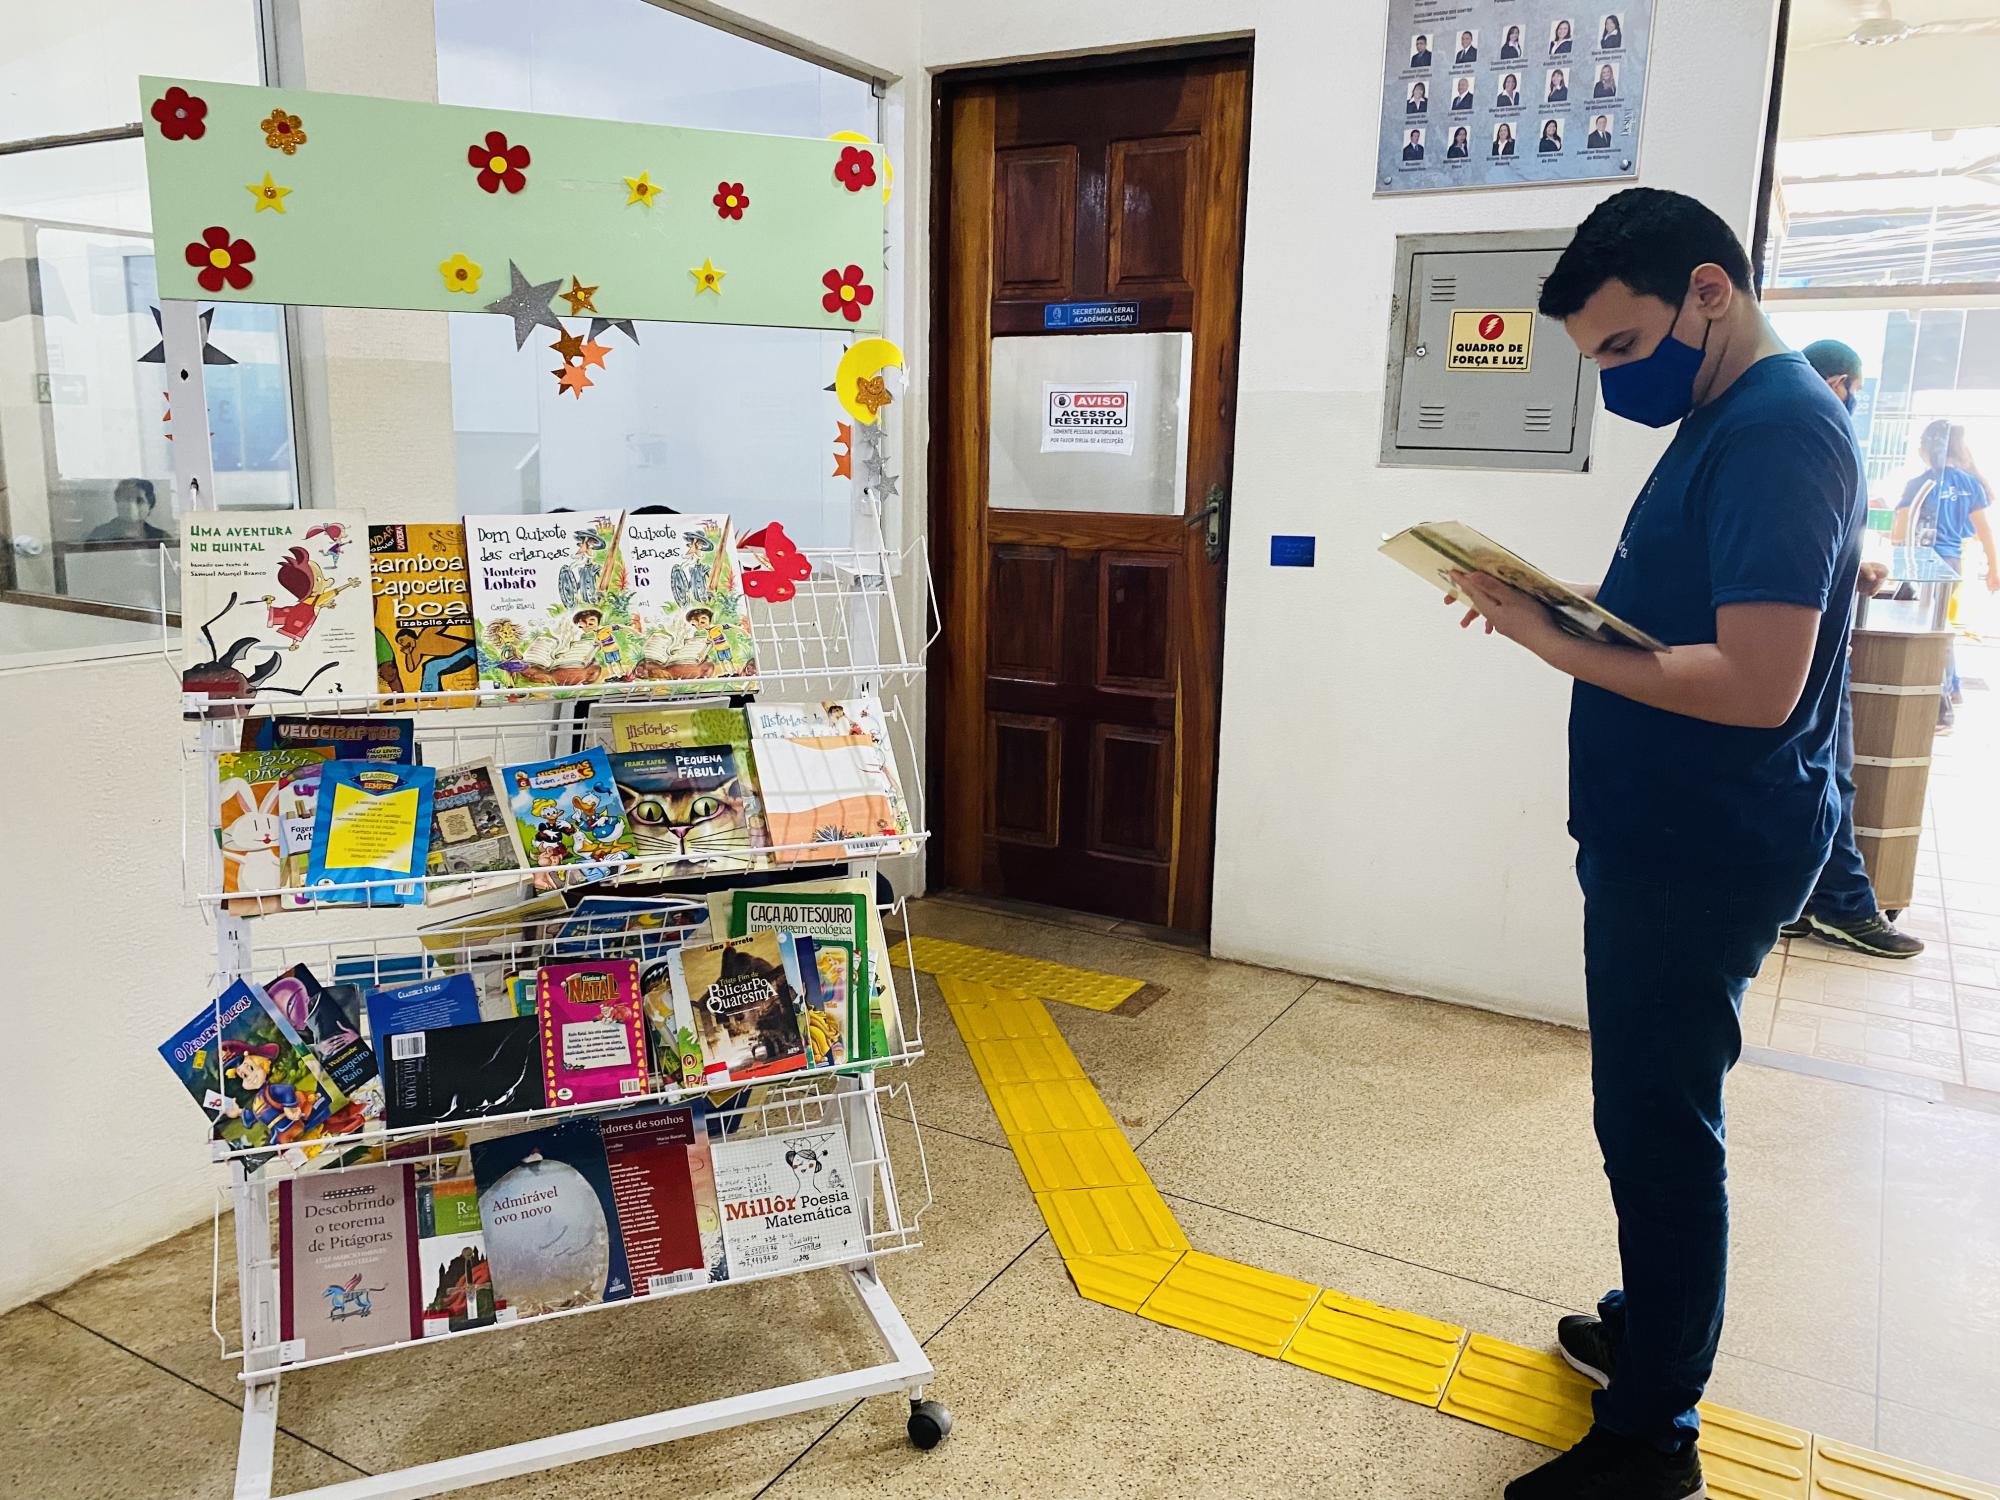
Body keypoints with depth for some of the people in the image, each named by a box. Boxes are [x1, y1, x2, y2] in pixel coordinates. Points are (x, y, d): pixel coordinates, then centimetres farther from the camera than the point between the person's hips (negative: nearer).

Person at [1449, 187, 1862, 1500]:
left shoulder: (1779, 431, -19)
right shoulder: (1728, 418, 13)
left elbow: (1757, 683, -26)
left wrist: (1562, 643, -21)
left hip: (1705, 856, -10)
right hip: (1665, 838, 10)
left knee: (1659, 1124, 1)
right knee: (1656, 1113, 21)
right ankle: (1653, 1331, 39)